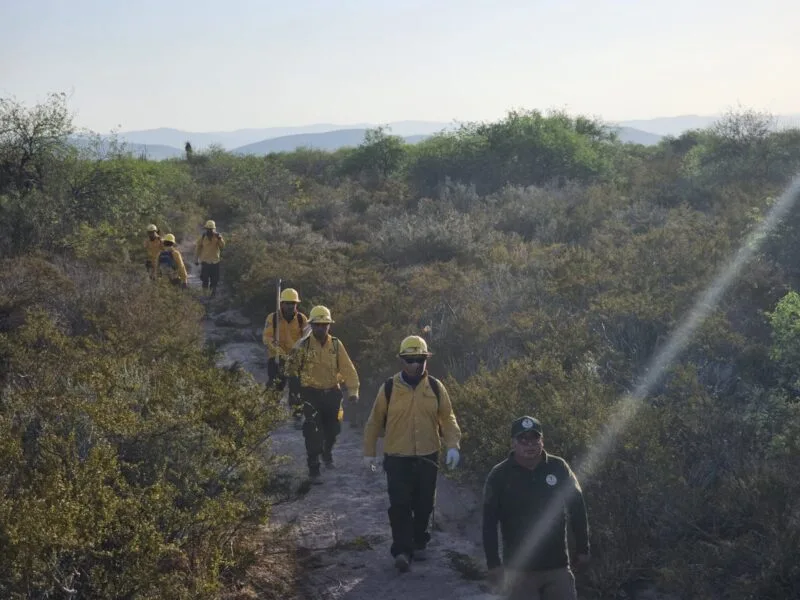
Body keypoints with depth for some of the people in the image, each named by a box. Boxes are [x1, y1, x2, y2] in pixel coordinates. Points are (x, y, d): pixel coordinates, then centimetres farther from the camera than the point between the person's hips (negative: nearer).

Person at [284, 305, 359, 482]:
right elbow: (291, 368, 1)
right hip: (311, 393, -3)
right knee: (313, 432, -10)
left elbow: (347, 369, -3)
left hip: (332, 393, 3)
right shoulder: (303, 345, -7)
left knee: (332, 428, 15)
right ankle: (313, 469, -3)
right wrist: (294, 391, -2)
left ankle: (327, 453, 45)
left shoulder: (336, 345, -1)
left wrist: (353, 391, -12)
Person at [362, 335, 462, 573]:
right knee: (400, 505, -8)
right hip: (397, 459, -2)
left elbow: (447, 418, 3)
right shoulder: (389, 388, -4)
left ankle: (419, 544, 32)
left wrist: (453, 445, -11)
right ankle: (402, 551, -4)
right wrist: (369, 452, 5)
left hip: (428, 458, 2)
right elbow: (374, 421, 3)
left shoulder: (436, 387, 0)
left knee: (424, 505, 13)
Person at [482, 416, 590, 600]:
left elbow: (577, 510, 6)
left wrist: (583, 549, 7)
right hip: (519, 569, -1)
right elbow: (489, 523, -3)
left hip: (557, 566, 2)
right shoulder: (499, 476, -5)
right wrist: (493, 562, -6)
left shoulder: (559, 467, -1)